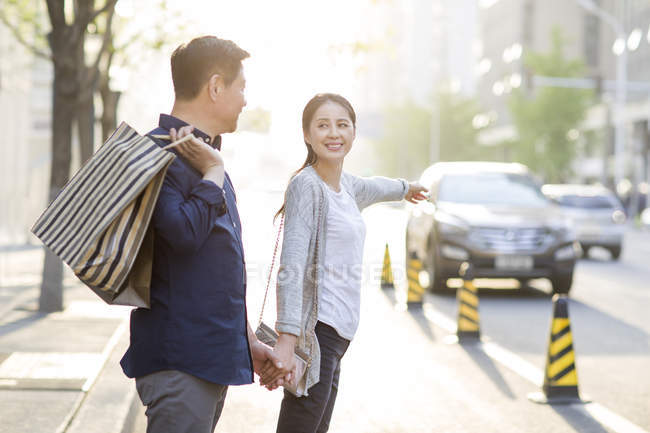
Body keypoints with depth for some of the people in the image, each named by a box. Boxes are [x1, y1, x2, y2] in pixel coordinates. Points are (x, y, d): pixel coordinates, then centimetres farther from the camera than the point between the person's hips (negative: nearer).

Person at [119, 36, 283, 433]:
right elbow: (184, 232, -30)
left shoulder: (204, 156, 19)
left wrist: (247, 340, 24)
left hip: (216, 356, 10)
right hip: (179, 358, -10)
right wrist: (214, 172, -15)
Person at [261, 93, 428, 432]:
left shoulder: (345, 185, 15)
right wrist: (287, 338, -30)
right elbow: (292, 267, -20)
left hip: (339, 328, 9)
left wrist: (405, 187, 63)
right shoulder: (306, 185, -10)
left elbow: (371, 188, 42)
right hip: (315, 329, -8)